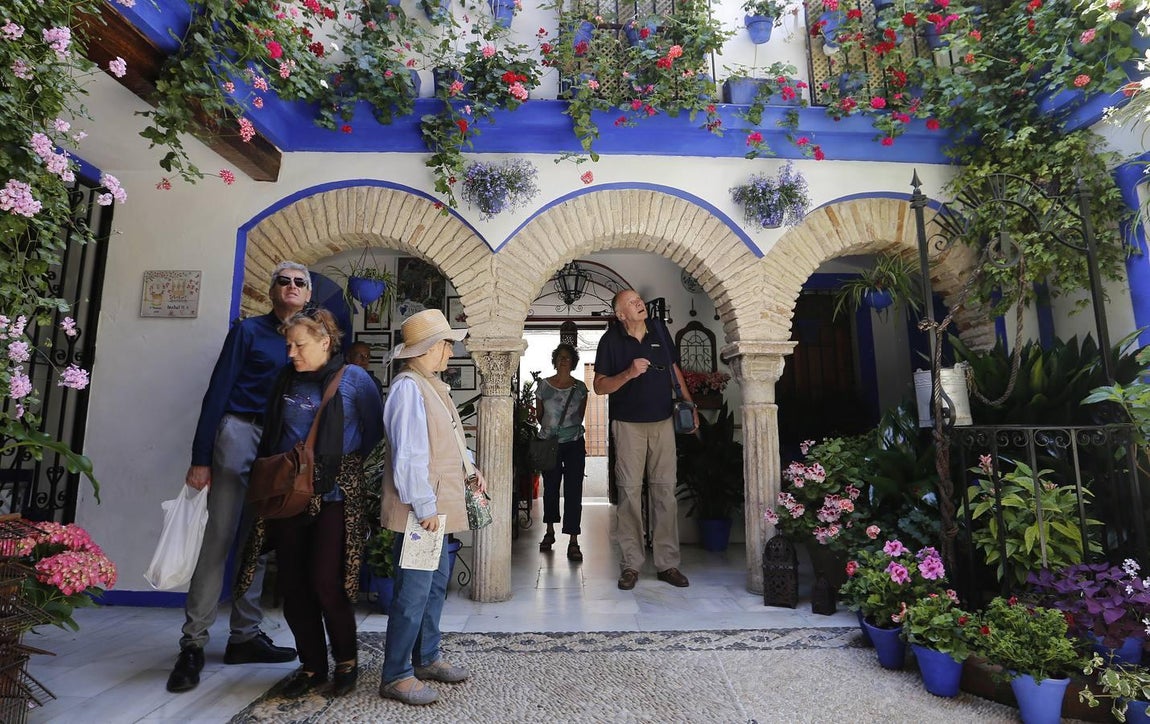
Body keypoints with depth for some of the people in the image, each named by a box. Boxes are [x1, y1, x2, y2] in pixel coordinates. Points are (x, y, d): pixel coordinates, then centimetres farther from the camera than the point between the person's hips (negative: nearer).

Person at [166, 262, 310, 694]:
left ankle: (245, 636, 19)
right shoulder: (248, 331, 2)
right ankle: (193, 643, 6)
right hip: (240, 433, -4)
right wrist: (200, 458, -8)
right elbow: (217, 393, -3)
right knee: (219, 539, -5)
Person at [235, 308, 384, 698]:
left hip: (335, 493, -5)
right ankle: (312, 665, 25)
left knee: (326, 582, -6)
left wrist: (341, 461, 2)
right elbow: (271, 435, 21)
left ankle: (346, 661, 18)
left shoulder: (353, 378, -5)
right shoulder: (286, 380, 9)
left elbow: (374, 431, 1)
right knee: (293, 584, 8)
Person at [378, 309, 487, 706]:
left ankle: (427, 658, 34)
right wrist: (423, 505, -21)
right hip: (420, 509, -10)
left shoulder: (433, 386, 14)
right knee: (414, 591, -1)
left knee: (436, 583, 19)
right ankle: (395, 676, 14)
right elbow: (408, 454, -23)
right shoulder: (408, 388, -18)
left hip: (437, 507, 10)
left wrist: (468, 467, 11)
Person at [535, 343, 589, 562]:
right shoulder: (544, 385, 0)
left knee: (573, 491, -4)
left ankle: (573, 541, -1)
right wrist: (550, 429, 2)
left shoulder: (580, 387, 0)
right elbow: (539, 416, 9)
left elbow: (580, 417, 9)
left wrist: (568, 428, 6)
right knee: (550, 488, 13)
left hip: (574, 444, -1)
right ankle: (550, 531, 31)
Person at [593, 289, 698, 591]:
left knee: (665, 491, 4)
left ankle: (667, 563, 13)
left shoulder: (659, 328, 6)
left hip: (663, 422, 3)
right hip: (628, 424, -3)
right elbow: (599, 386, -6)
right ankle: (631, 564, 10)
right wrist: (628, 374, -21)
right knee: (630, 492, -1)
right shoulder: (611, 340, -5)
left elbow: (674, 369, 17)